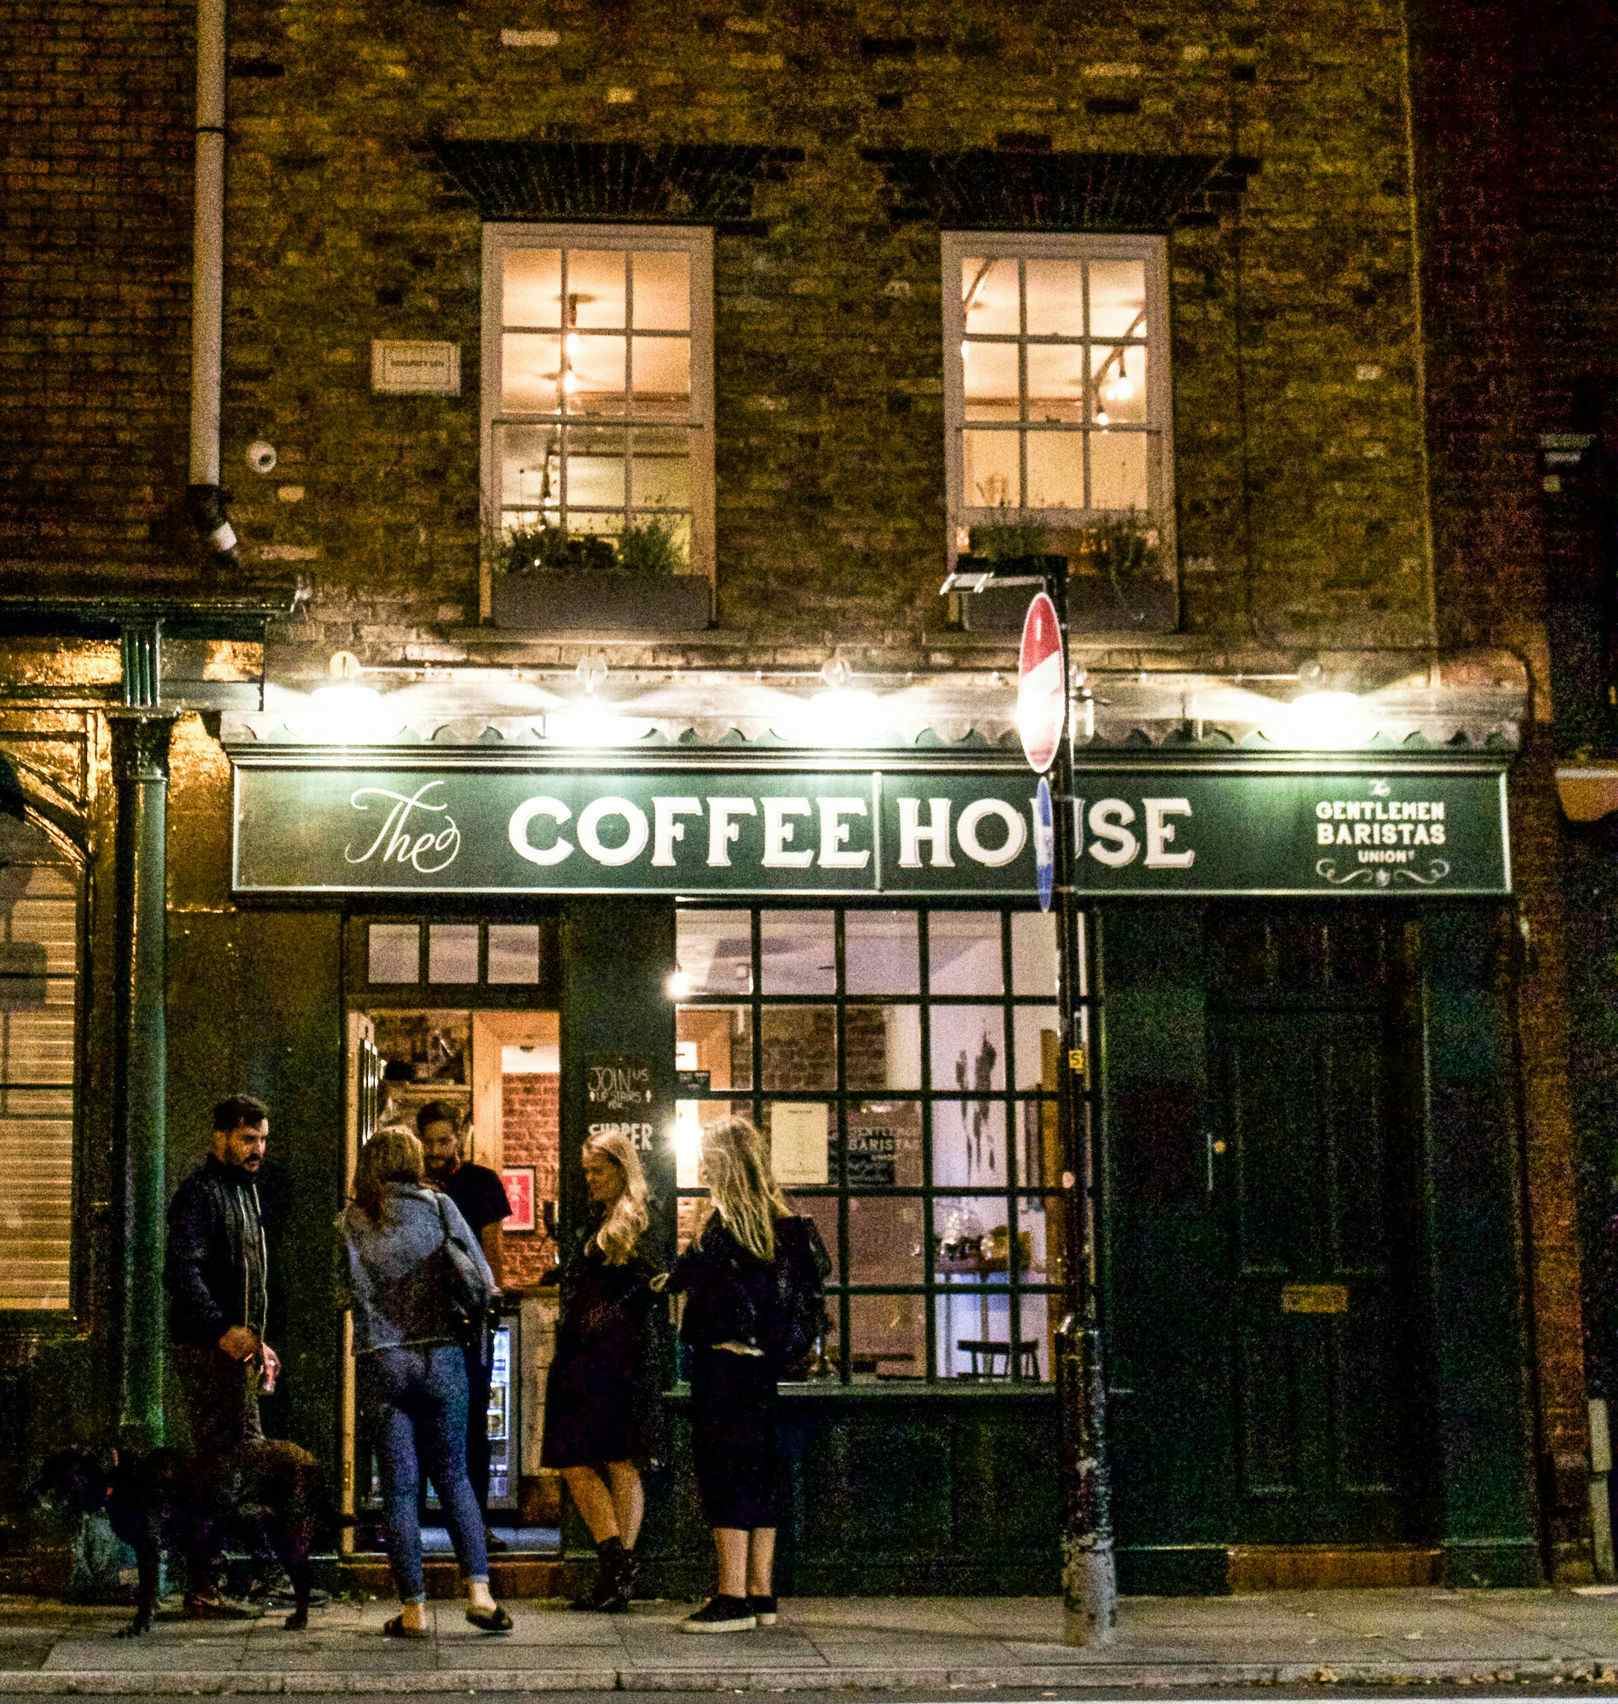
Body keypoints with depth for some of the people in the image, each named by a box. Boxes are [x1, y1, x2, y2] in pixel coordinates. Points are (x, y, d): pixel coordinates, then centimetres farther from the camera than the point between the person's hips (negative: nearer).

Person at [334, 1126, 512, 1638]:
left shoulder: (351, 1220, 3)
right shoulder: (438, 1206, 1)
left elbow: (346, 1294, 3)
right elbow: (483, 1281, -2)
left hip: (381, 1361, 0)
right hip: (440, 1355, 0)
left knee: (400, 1486, 4)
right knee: (453, 1476, 11)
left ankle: (413, 1609, 4)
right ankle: (479, 1591, 0)